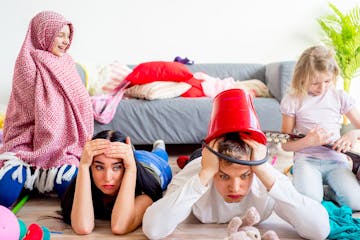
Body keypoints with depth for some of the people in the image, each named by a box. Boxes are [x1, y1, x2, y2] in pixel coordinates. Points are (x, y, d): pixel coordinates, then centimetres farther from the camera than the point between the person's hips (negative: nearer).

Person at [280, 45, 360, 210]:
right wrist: (307, 141, -16)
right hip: (307, 159, -2)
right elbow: (286, 145, 4)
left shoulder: (340, 97, 6)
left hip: (336, 160, 2)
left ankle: (328, 190, 5)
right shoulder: (293, 100, 0)